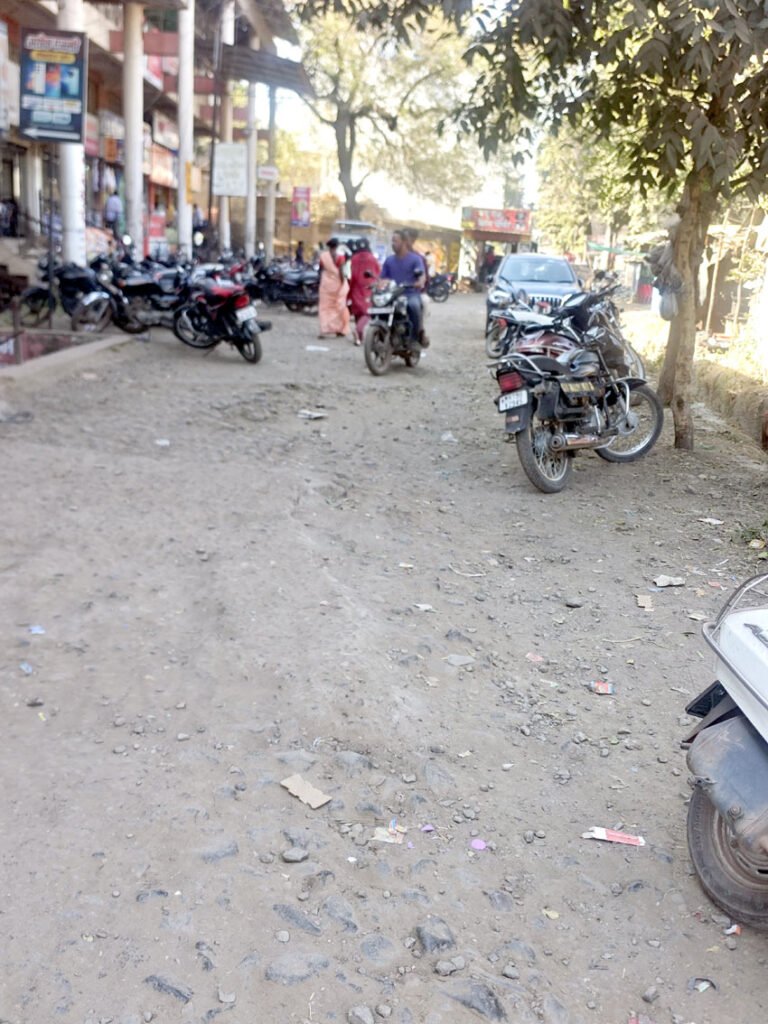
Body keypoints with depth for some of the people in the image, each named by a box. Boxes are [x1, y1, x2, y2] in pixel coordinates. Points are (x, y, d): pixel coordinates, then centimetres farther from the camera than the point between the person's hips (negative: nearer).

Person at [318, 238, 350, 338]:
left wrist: (321, 281, 17)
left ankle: (324, 330, -5)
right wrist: (343, 283, -6)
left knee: (325, 307, 5)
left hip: (326, 282, 2)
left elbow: (321, 270, 7)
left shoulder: (323, 255, 2)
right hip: (337, 282, -2)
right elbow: (340, 271, -12)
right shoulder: (339, 256, -8)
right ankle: (340, 330, 12)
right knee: (340, 306, 8)